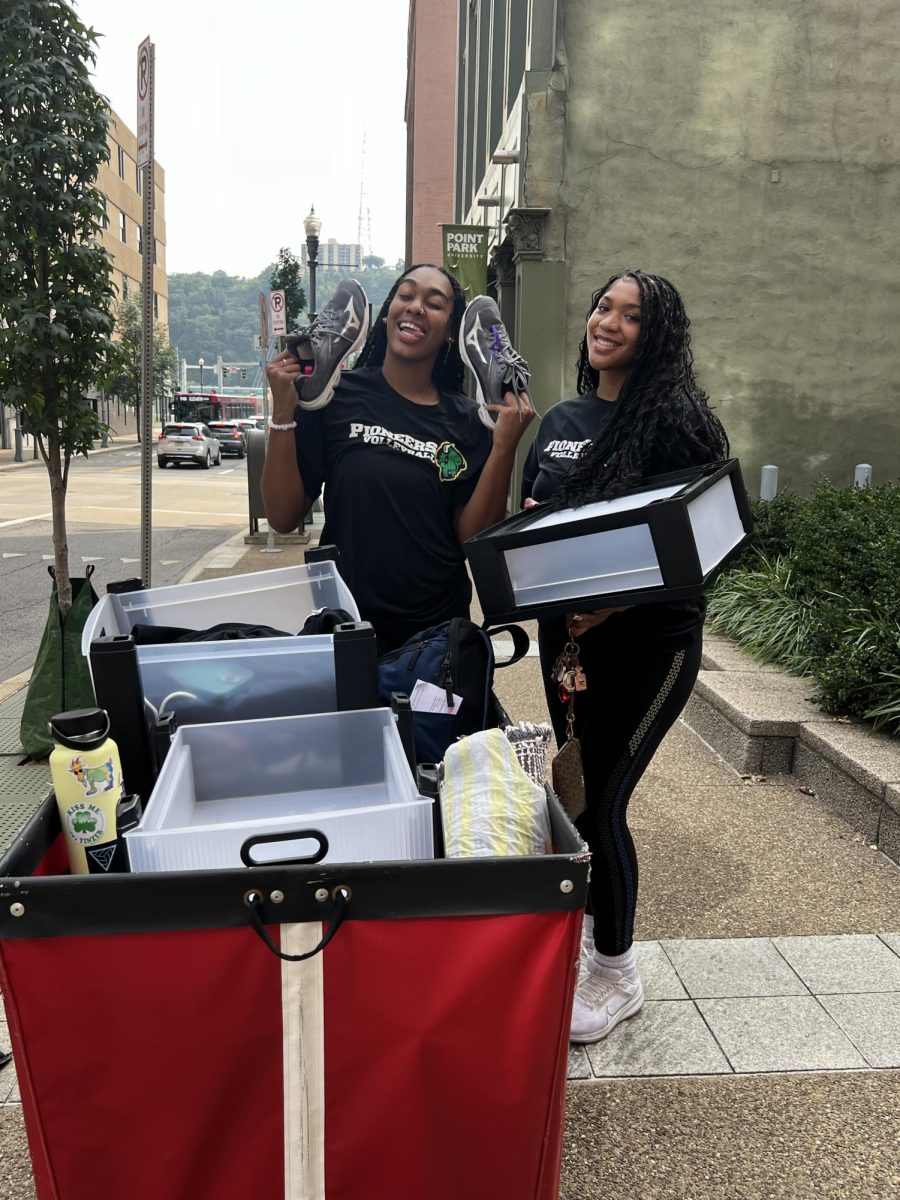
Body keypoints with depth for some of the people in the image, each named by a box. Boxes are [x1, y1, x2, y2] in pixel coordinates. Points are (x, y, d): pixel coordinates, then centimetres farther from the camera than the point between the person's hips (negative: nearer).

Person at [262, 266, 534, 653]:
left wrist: (504, 446, -15)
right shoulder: (335, 395, -7)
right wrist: (283, 410, -16)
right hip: (345, 624, -2)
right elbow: (283, 517, -7)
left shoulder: (467, 419, -1)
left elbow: (475, 539, -6)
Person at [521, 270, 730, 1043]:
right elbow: (526, 516, 17)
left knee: (599, 802, -4)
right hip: (565, 633, 7)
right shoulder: (561, 421, 9)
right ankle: (595, 938, 37)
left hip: (649, 642, -6)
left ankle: (616, 976, 19)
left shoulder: (676, 420, -11)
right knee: (575, 791, 15)